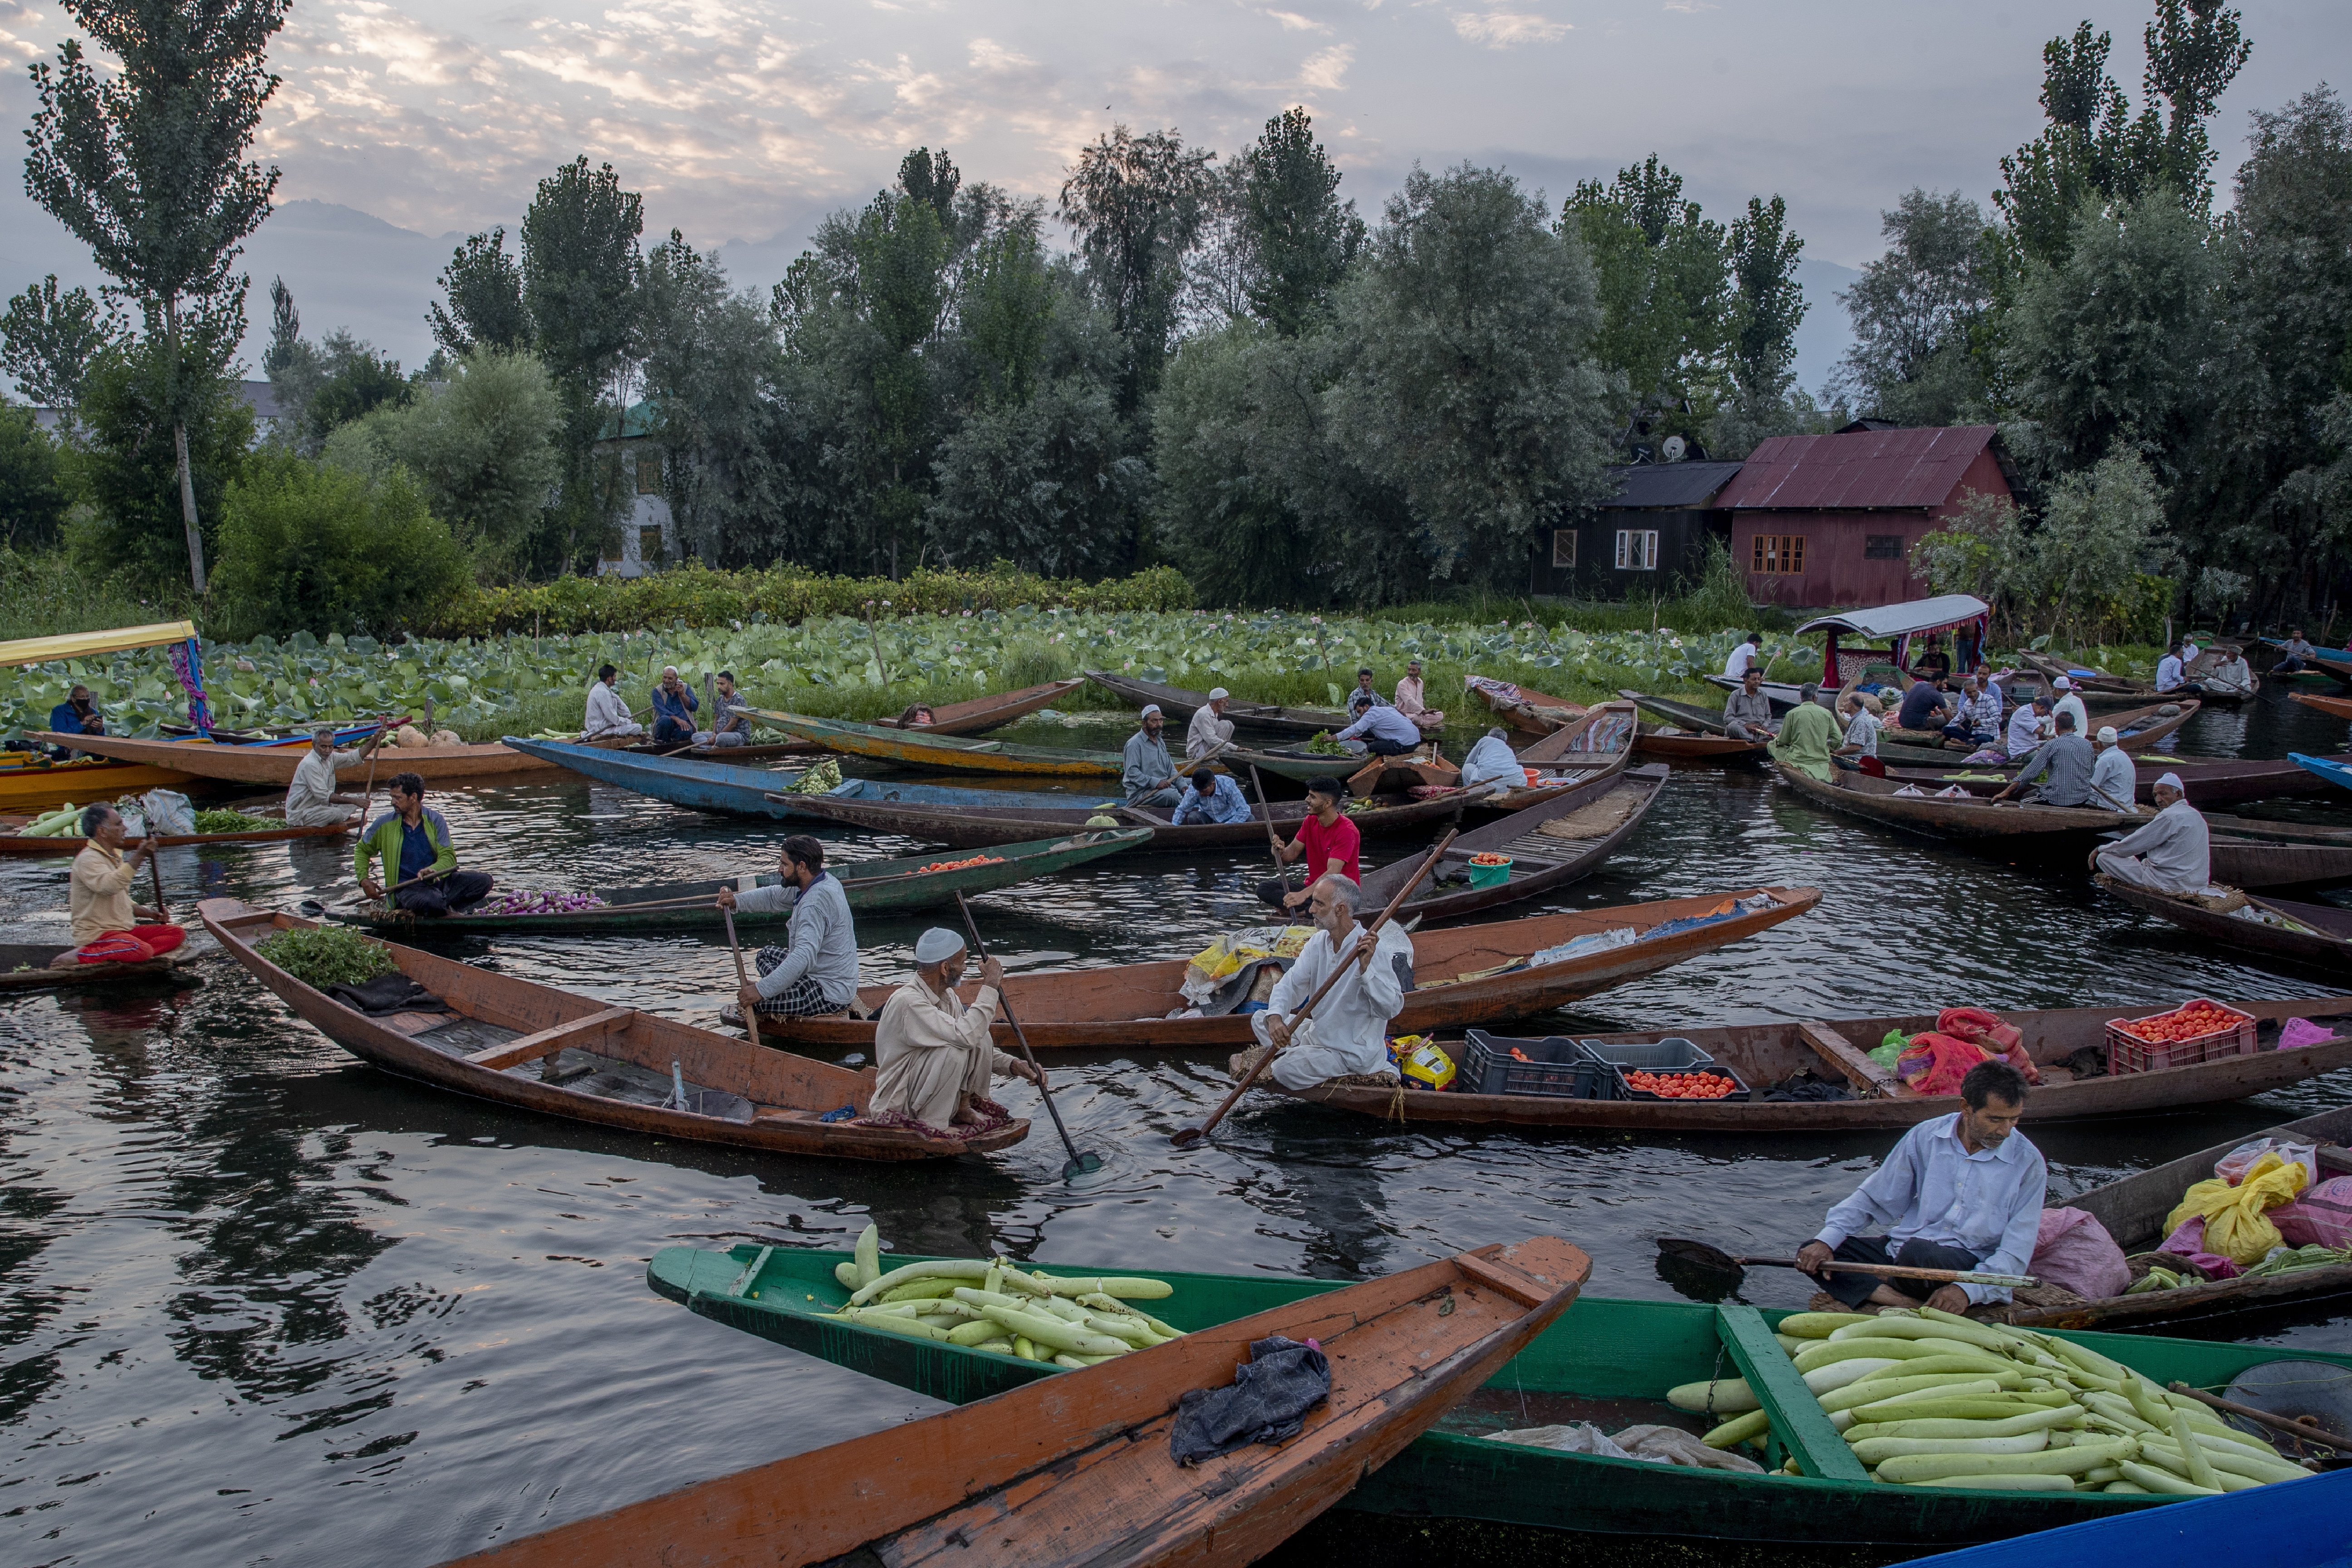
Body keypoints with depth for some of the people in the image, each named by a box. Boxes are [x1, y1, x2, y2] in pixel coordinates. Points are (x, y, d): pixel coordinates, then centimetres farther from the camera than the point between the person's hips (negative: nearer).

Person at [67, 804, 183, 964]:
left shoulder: (115, 857, 19)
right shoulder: (88, 859, -11)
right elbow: (109, 886, -33)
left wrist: (149, 914, 15)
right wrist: (138, 857, -35)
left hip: (124, 929, 10)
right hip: (96, 934, -10)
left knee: (177, 933, -5)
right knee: (142, 950, -35)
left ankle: (115, 955, -20)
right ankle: (80, 956, -20)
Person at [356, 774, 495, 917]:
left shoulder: (436, 821, 2)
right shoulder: (385, 824, 2)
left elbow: (449, 857, -5)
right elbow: (362, 850, 19)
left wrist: (433, 870, -27)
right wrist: (363, 880, 5)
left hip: (436, 881, 3)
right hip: (405, 888, -3)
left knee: (484, 881, -19)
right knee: (433, 902, -38)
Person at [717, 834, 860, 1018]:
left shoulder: (815, 903, -28)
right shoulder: (823, 881, 3)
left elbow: (804, 957, -38)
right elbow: (774, 896, 17)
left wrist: (762, 990, -38)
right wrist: (736, 900, 2)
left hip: (830, 995, -11)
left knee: (749, 1002, -17)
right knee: (767, 954, 27)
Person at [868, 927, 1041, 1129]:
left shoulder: (948, 997, 4)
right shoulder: (907, 1001, -25)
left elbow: (979, 1048, 11)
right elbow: (965, 1035, -34)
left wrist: (1013, 1066, -6)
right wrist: (990, 987, -26)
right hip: (898, 1103, -8)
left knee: (982, 1041, -8)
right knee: (954, 1050, -29)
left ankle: (963, 1106, 4)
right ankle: (931, 1124, -17)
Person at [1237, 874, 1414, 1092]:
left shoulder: (1373, 951, -25)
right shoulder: (1319, 942, -1)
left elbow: (1392, 1008, -30)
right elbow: (1291, 983, -6)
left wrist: (1366, 968, -43)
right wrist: (1275, 1017, -26)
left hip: (1355, 1054, -8)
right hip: (1319, 1032, 8)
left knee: (1285, 1071, -24)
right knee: (1260, 1020, 11)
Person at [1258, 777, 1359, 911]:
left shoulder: (1347, 831, -21)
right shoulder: (1311, 821, 5)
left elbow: (1333, 873, -30)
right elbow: (1292, 853, 7)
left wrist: (1303, 895, -41)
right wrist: (1281, 851, -20)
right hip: (1313, 887, 8)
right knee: (1264, 888, -11)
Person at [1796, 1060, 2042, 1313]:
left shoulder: (2028, 1163, -6)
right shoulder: (1926, 1137, 3)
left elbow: (2017, 1252, -9)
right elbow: (1874, 1198, 10)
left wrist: (1968, 1290, -25)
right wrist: (1826, 1240, -4)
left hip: (1970, 1264, -4)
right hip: (1901, 1248, 5)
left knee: (1918, 1253, -39)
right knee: (1812, 1254, -14)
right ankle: (1907, 1303, -29)